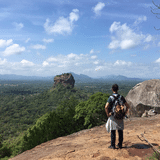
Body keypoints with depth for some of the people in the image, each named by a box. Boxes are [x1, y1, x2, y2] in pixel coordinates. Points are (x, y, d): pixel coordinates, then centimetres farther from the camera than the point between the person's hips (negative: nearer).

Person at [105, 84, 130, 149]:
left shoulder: (111, 98, -12)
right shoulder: (121, 97, 1)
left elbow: (106, 107, -24)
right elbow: (127, 106, 3)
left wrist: (108, 114, -11)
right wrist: (125, 113, 8)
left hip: (113, 116, -4)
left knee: (113, 131, 4)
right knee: (120, 131, 13)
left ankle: (113, 145, 11)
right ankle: (120, 145, 21)